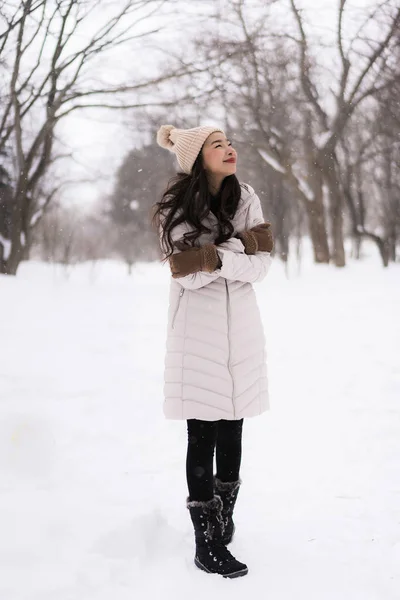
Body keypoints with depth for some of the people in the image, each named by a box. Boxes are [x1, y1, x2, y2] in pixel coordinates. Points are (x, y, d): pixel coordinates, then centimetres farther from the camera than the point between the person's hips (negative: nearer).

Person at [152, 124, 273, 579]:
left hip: (241, 326, 4)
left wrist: (214, 257, -16)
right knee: (202, 435, -2)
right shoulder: (176, 207, -6)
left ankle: (224, 517, 27)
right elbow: (186, 274, -16)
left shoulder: (245, 199, 4)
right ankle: (207, 542, 4)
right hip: (197, 329, -4)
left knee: (232, 430, 10)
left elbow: (261, 265, -4)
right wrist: (242, 245, -14)